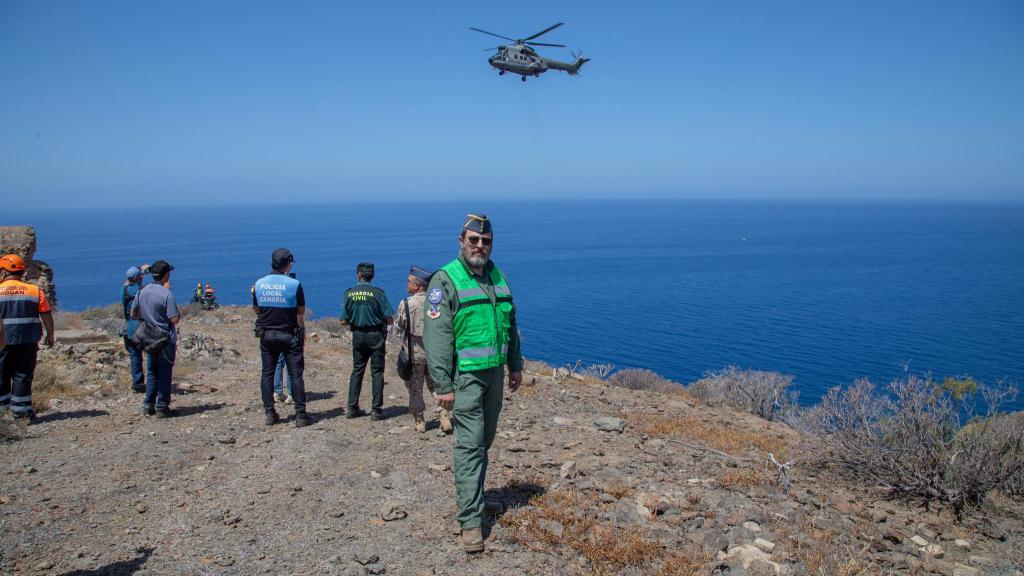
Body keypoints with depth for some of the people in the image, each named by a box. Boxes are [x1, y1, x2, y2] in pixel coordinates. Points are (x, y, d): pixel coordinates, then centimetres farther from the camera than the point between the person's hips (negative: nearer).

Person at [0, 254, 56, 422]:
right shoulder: (35, 291, 0)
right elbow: (47, 316, 2)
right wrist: (50, 336, 13)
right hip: (27, 341, 1)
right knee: (22, 375, 6)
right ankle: (20, 409, 9)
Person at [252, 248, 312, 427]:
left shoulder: (259, 284, 2)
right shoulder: (294, 284, -10)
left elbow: (256, 310, 11)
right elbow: (300, 313, -6)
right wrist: (302, 337, 4)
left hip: (266, 335, 3)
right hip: (289, 335, -3)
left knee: (267, 374, 11)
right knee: (296, 374, 1)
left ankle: (270, 414, 13)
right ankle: (300, 415, 2)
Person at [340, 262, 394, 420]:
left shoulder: (349, 293, -3)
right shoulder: (378, 293, -11)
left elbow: (344, 321, -1)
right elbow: (390, 320, -11)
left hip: (357, 335, 3)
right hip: (375, 335, -3)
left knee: (357, 370, 14)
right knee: (377, 372, 4)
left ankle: (352, 408, 16)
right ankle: (376, 410, 4)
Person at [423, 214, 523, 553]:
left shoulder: (497, 277, 10)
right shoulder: (446, 280, -11)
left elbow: (510, 325, 19)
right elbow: (436, 336, -15)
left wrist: (515, 365, 17)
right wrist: (443, 384, -18)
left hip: (494, 372, 7)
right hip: (465, 375, -7)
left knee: (485, 439, 16)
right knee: (470, 444, -7)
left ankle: (470, 491, 34)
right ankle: (471, 520, -3)